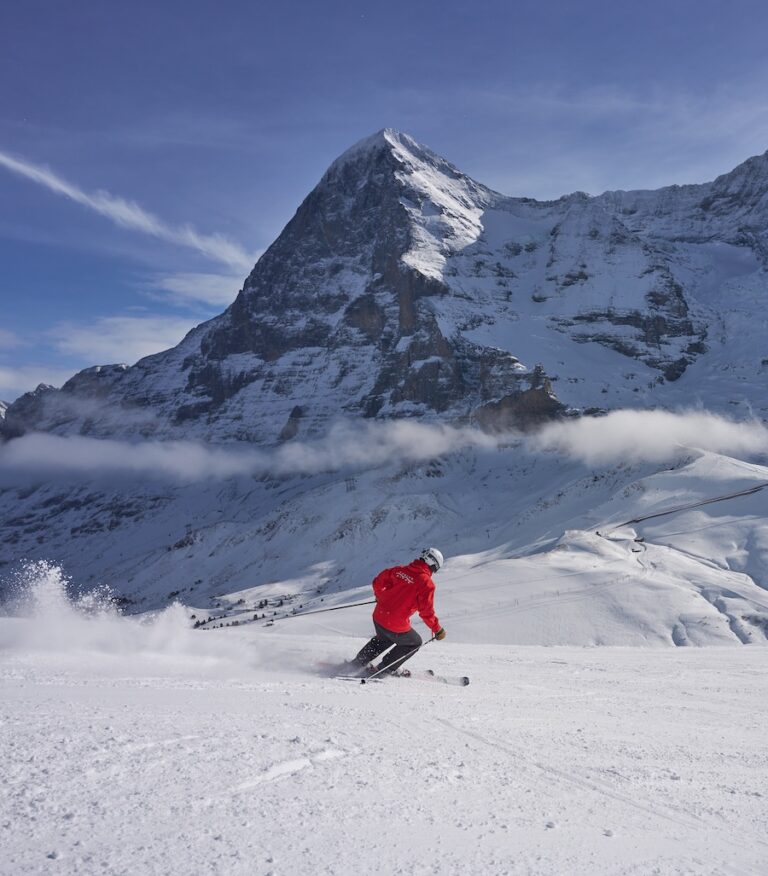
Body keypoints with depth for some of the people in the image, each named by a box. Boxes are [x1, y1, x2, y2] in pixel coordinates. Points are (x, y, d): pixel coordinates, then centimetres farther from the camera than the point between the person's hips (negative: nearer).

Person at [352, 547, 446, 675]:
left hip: (378, 617, 6)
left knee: (384, 639, 38)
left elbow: (378, 581, 14)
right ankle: (387, 668, 24)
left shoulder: (400, 570, 4)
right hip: (396, 626, -6)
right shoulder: (426, 583, -13)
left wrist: (381, 598, 33)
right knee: (415, 643, 24)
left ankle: (358, 662, 42)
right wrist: (438, 630, -3)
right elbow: (426, 611, -16)